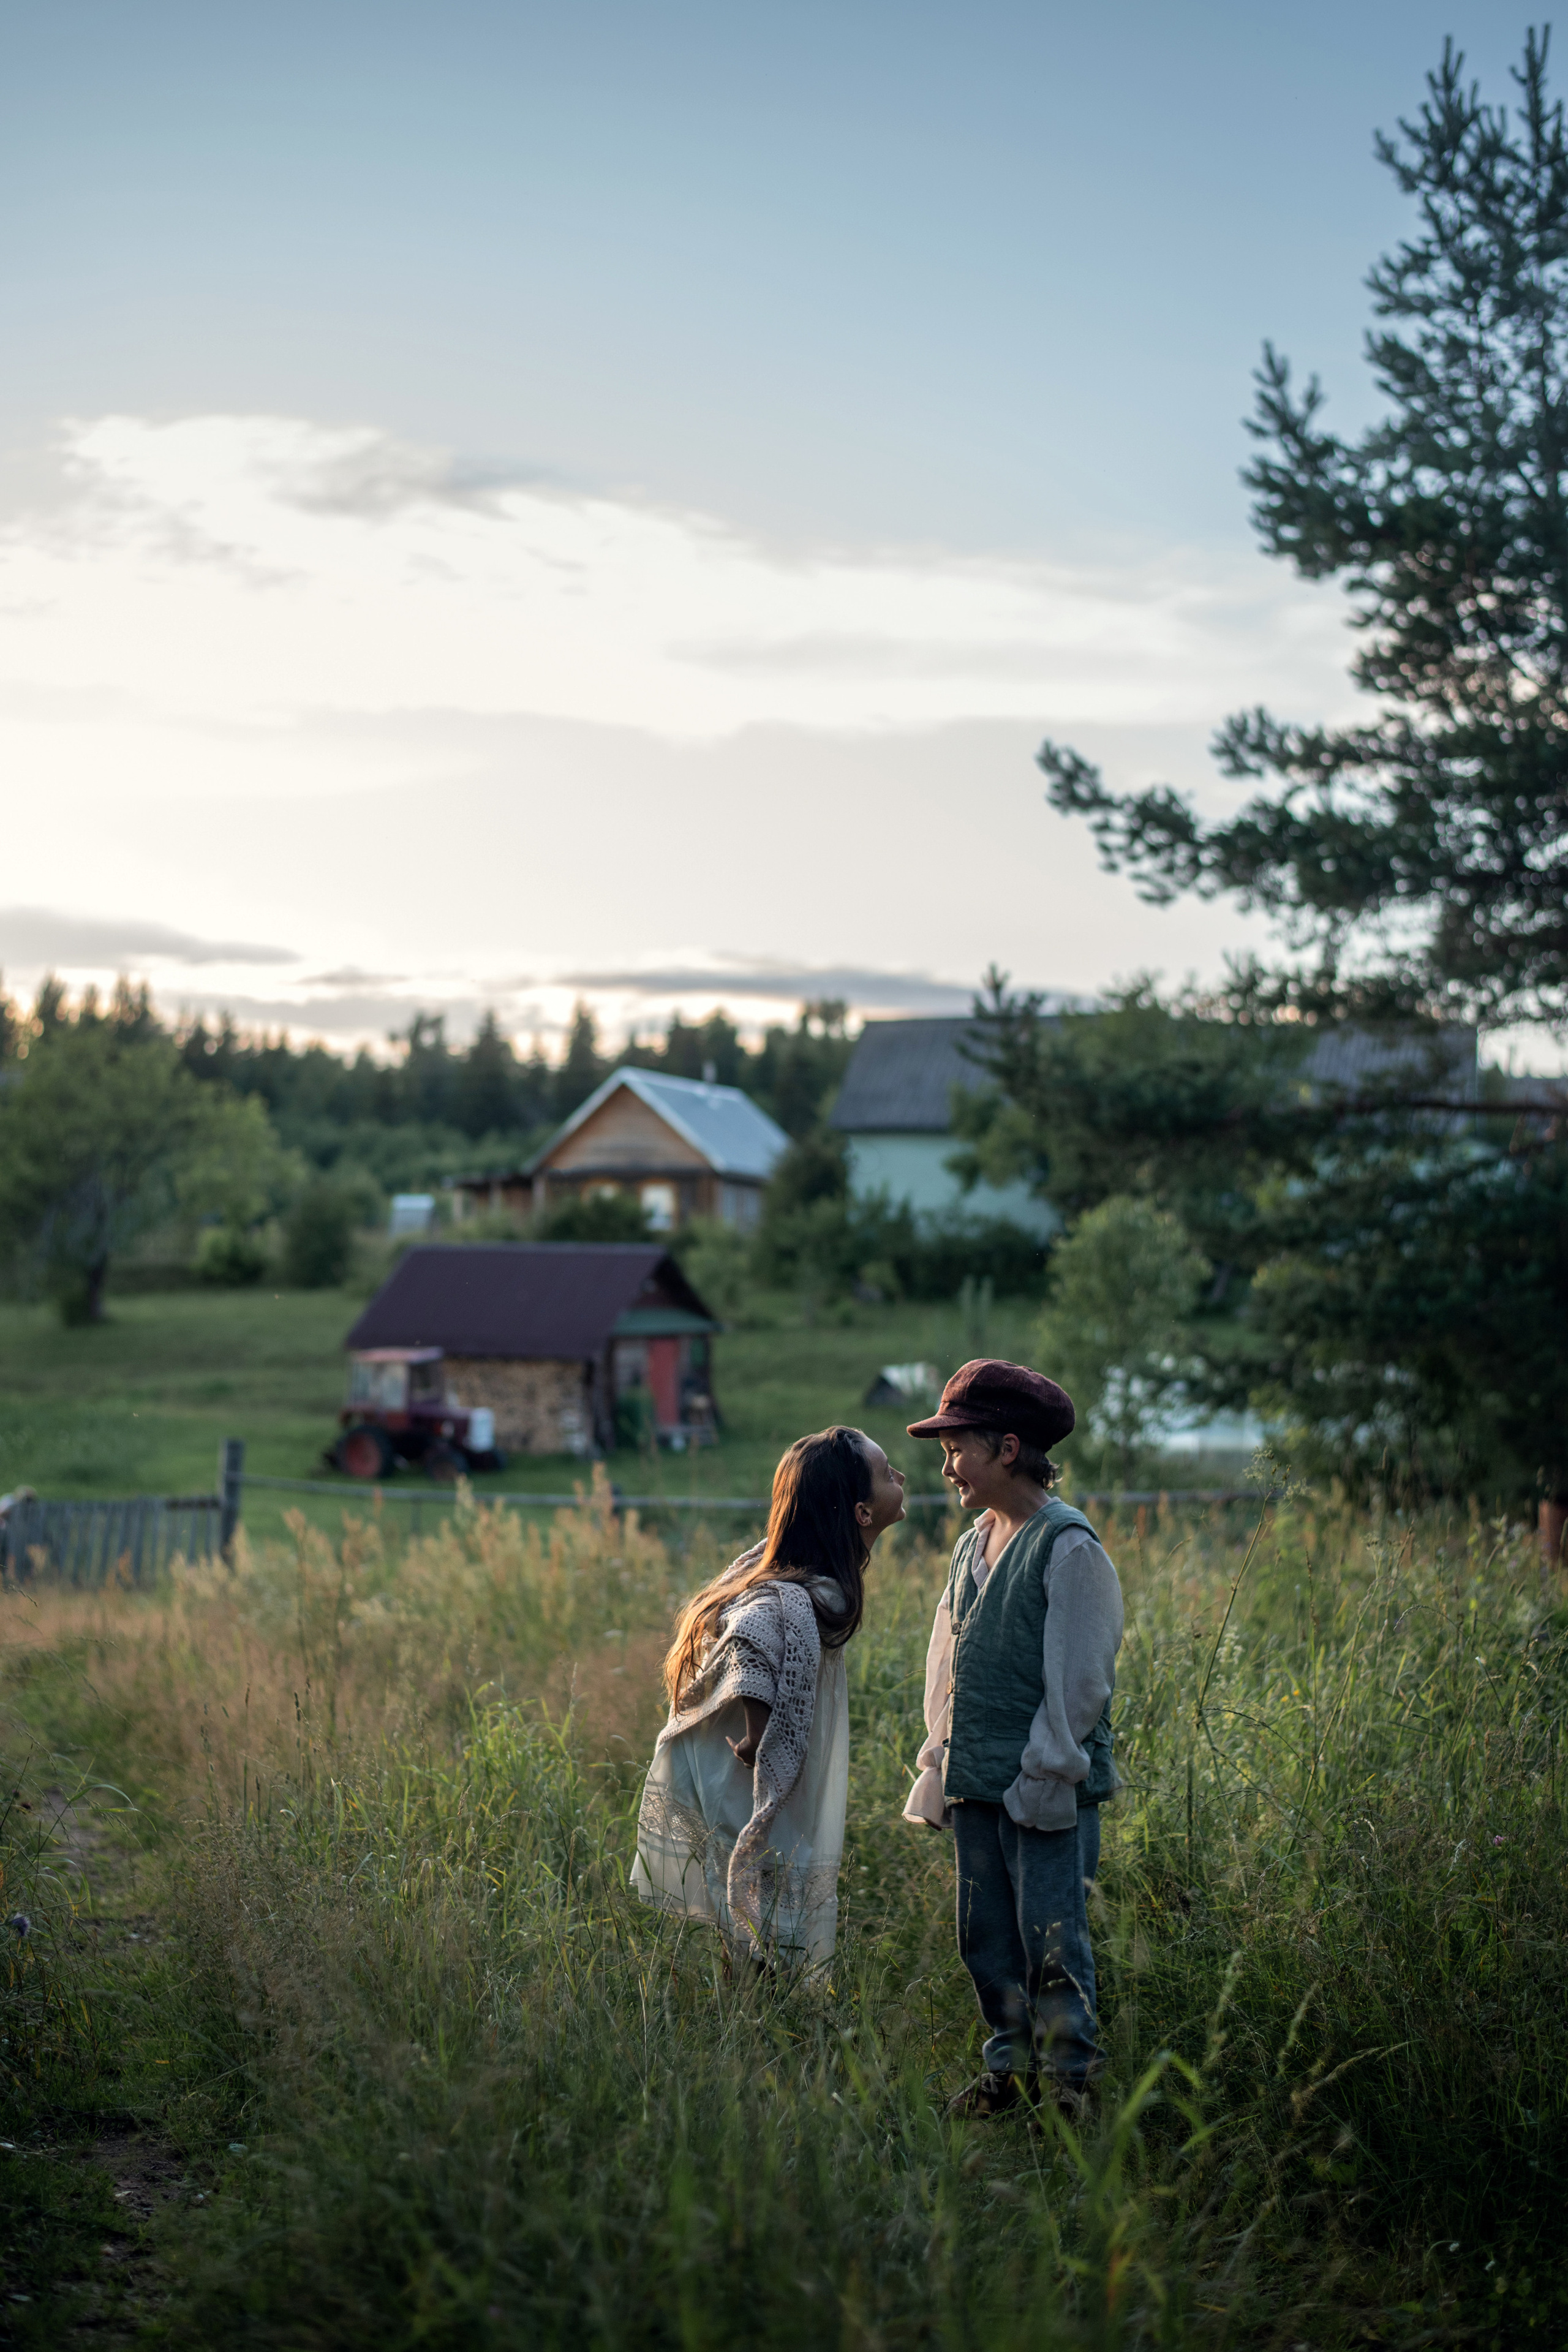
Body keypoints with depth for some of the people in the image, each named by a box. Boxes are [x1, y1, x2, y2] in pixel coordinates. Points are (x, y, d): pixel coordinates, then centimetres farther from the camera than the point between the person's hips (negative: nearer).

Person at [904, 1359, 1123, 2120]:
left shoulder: (1068, 1547, -11)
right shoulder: (973, 1545, 13)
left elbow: (1079, 1677, -12)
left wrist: (1046, 1772, -12)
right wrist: (942, 1758, 14)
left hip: (1045, 1788, -8)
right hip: (976, 1784, 8)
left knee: (1050, 1939, -3)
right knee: (985, 1937, 12)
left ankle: (1068, 2078, 8)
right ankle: (1010, 2067, 23)